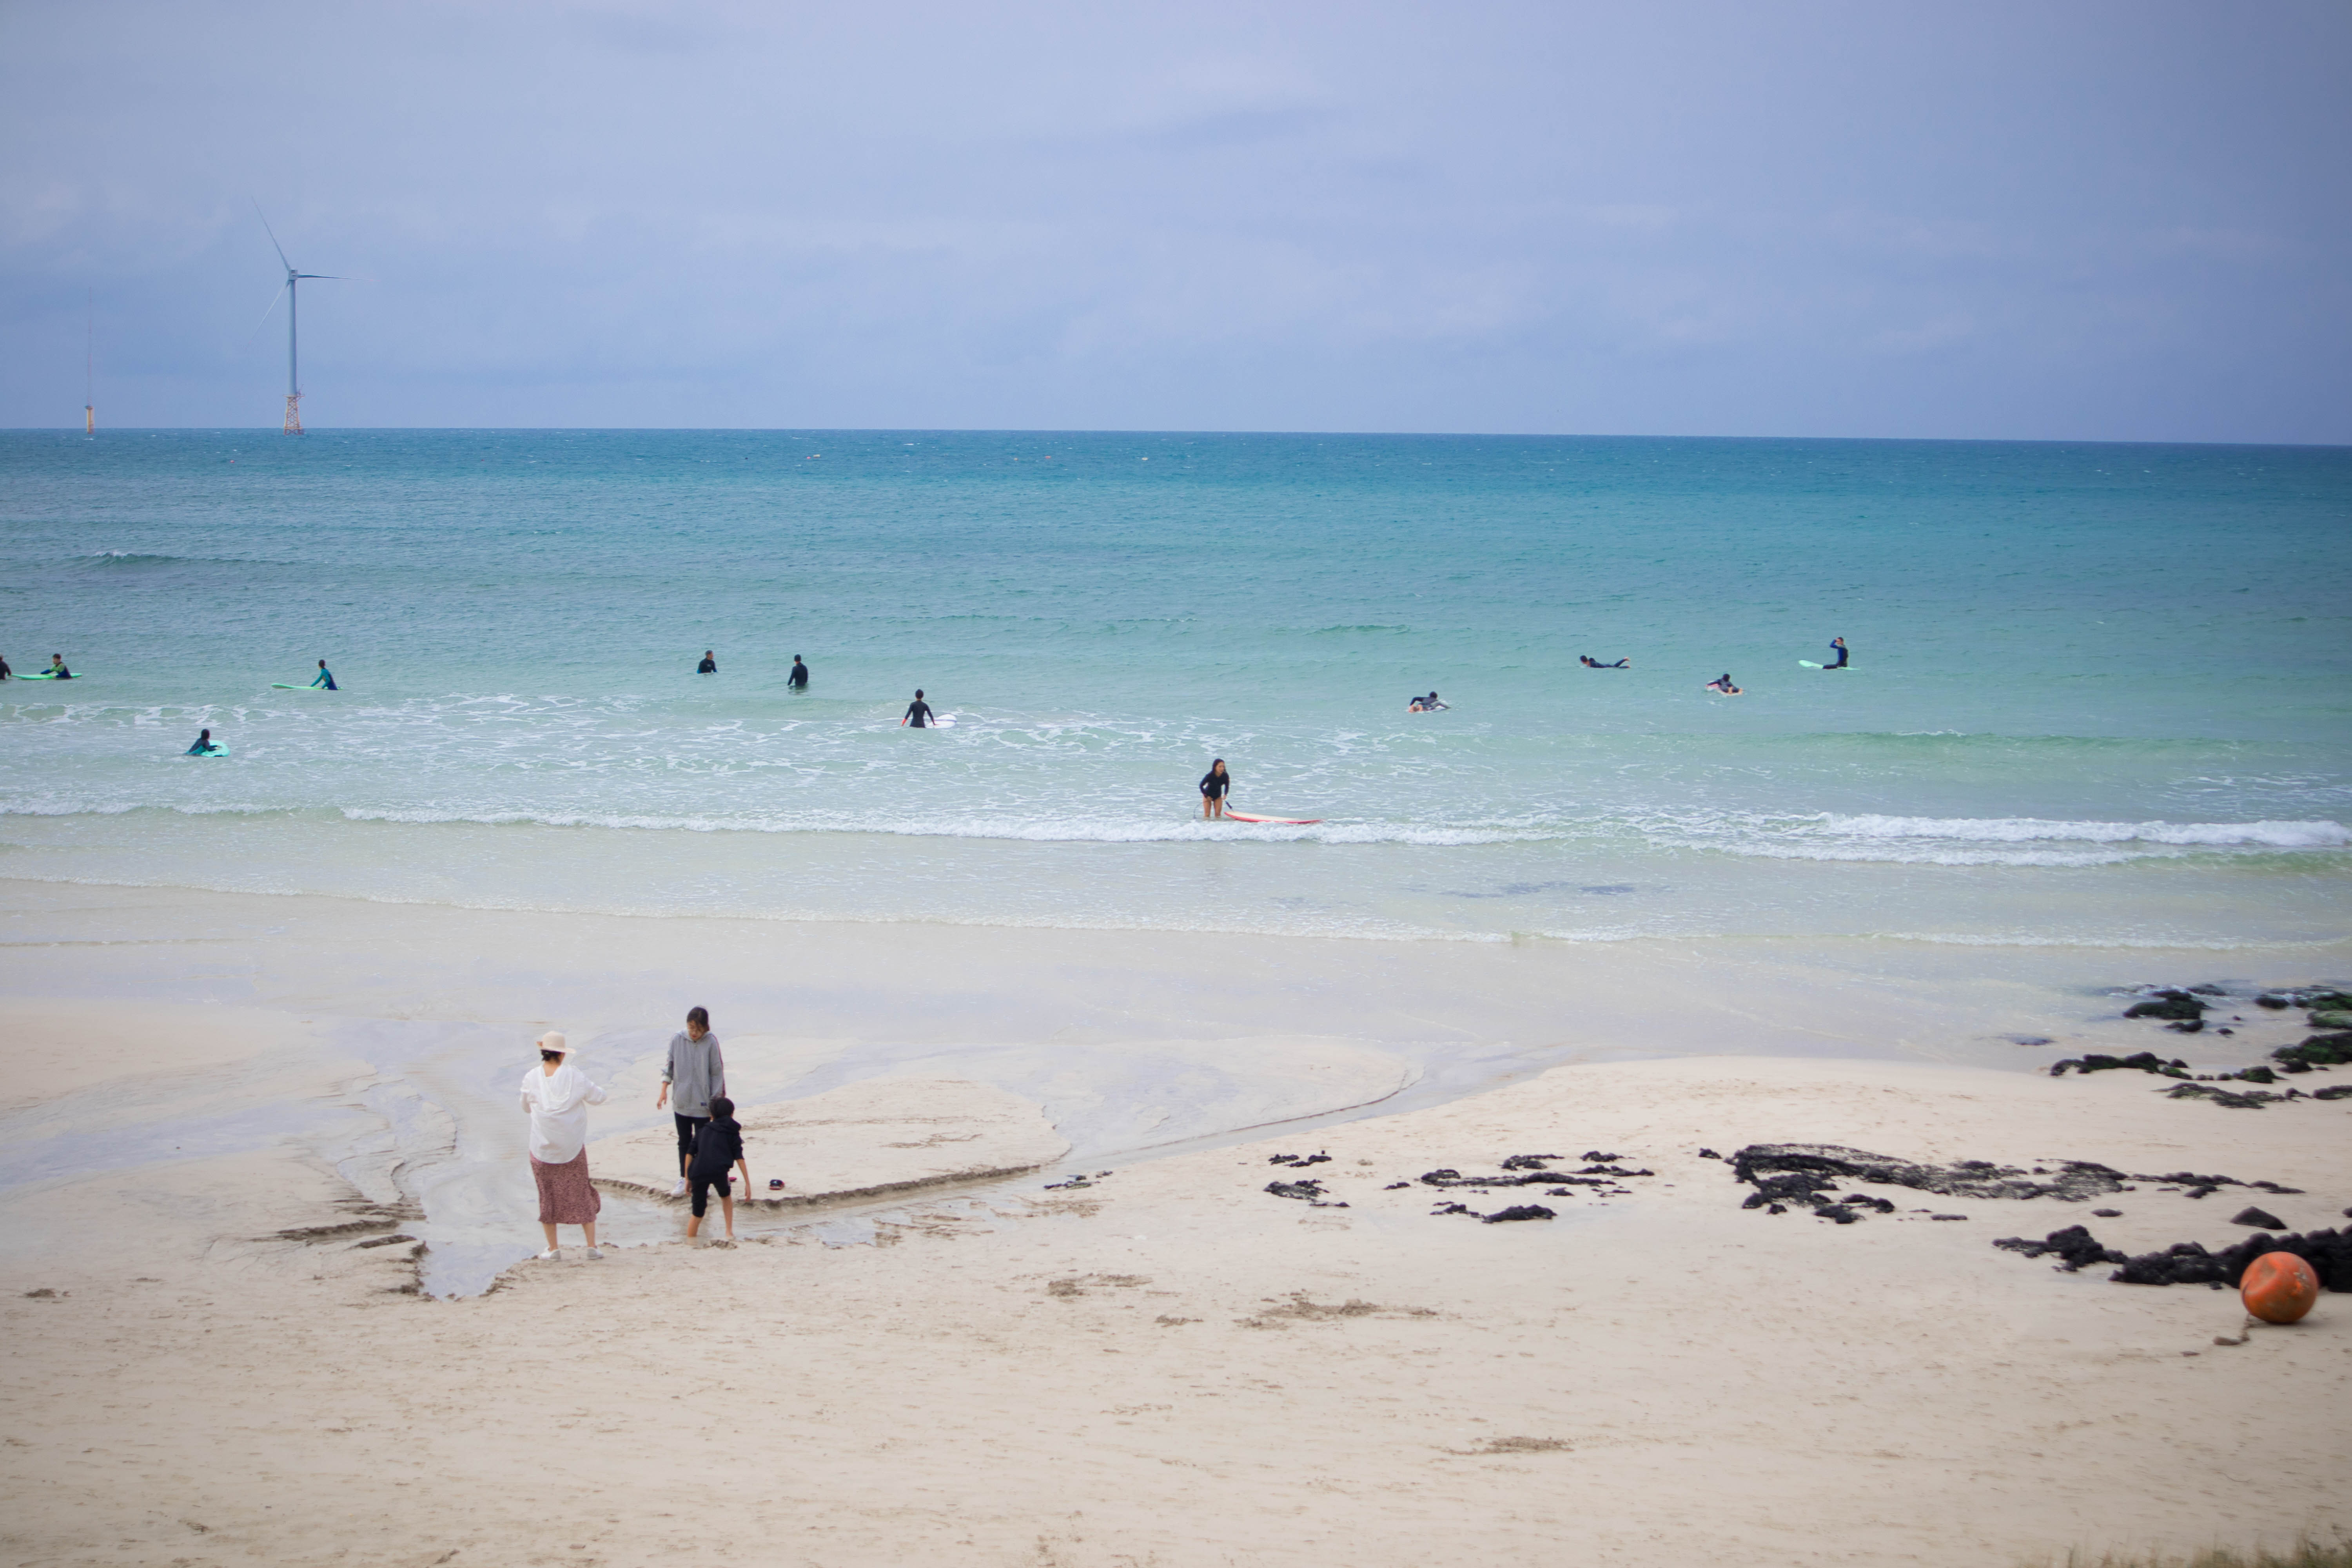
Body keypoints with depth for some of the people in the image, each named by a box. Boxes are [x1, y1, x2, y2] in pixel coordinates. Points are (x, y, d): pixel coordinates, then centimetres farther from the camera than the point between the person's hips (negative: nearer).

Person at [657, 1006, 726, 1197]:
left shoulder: (711, 1042, -12)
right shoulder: (677, 1040, -5)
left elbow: (717, 1073, -6)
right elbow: (669, 1067, 7)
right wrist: (664, 1091, 2)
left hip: (703, 1103, -3)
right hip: (681, 1101, 3)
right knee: (684, 1141, 13)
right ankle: (684, 1179, 24)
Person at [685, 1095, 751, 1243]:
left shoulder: (702, 1130, 26)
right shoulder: (732, 1132, 18)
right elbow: (739, 1158, 9)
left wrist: (688, 1179, 22)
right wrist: (747, 1183, 9)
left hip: (698, 1172, 1)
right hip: (719, 1171, -1)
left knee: (698, 1214, 9)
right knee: (726, 1196, 30)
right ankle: (729, 1232, 25)